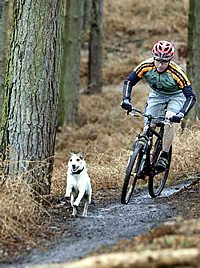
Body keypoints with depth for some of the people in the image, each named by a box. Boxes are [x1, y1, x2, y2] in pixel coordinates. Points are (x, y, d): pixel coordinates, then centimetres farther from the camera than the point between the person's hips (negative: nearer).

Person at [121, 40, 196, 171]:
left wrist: (181, 114, -51)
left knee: (169, 122, -27)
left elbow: (191, 97, -35)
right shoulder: (146, 66, -27)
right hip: (156, 95, 3)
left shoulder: (177, 72, -35)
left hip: (175, 96, -3)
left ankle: (164, 157, -19)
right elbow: (129, 81, -16)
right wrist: (126, 100, -32)